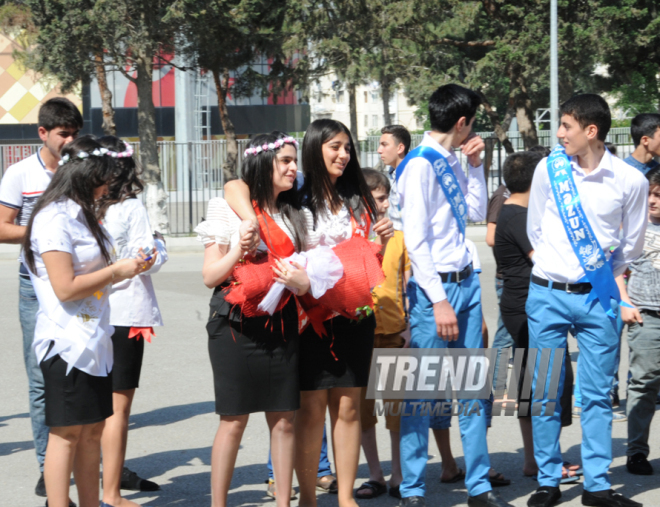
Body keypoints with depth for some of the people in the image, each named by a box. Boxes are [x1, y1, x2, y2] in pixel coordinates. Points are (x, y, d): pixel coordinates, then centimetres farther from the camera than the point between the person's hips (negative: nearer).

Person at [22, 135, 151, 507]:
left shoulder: (81, 214, 16)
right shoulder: (54, 219, -15)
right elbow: (65, 287, -20)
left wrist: (129, 267, 9)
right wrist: (116, 271, -12)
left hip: (94, 338, 9)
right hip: (67, 340, -9)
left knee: (93, 430, 11)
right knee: (67, 434, -6)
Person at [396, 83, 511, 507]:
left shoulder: (452, 163, 13)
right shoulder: (420, 164, -12)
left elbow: (477, 213, 26)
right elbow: (416, 240, -16)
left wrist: (475, 165, 14)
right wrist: (439, 301, -18)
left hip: (467, 283, 8)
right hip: (435, 286, -8)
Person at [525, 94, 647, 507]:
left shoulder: (630, 181, -5)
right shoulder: (549, 168, -1)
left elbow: (631, 245, 9)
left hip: (598, 300, -1)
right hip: (548, 295, 1)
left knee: (598, 394, 4)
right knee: (546, 393, 4)